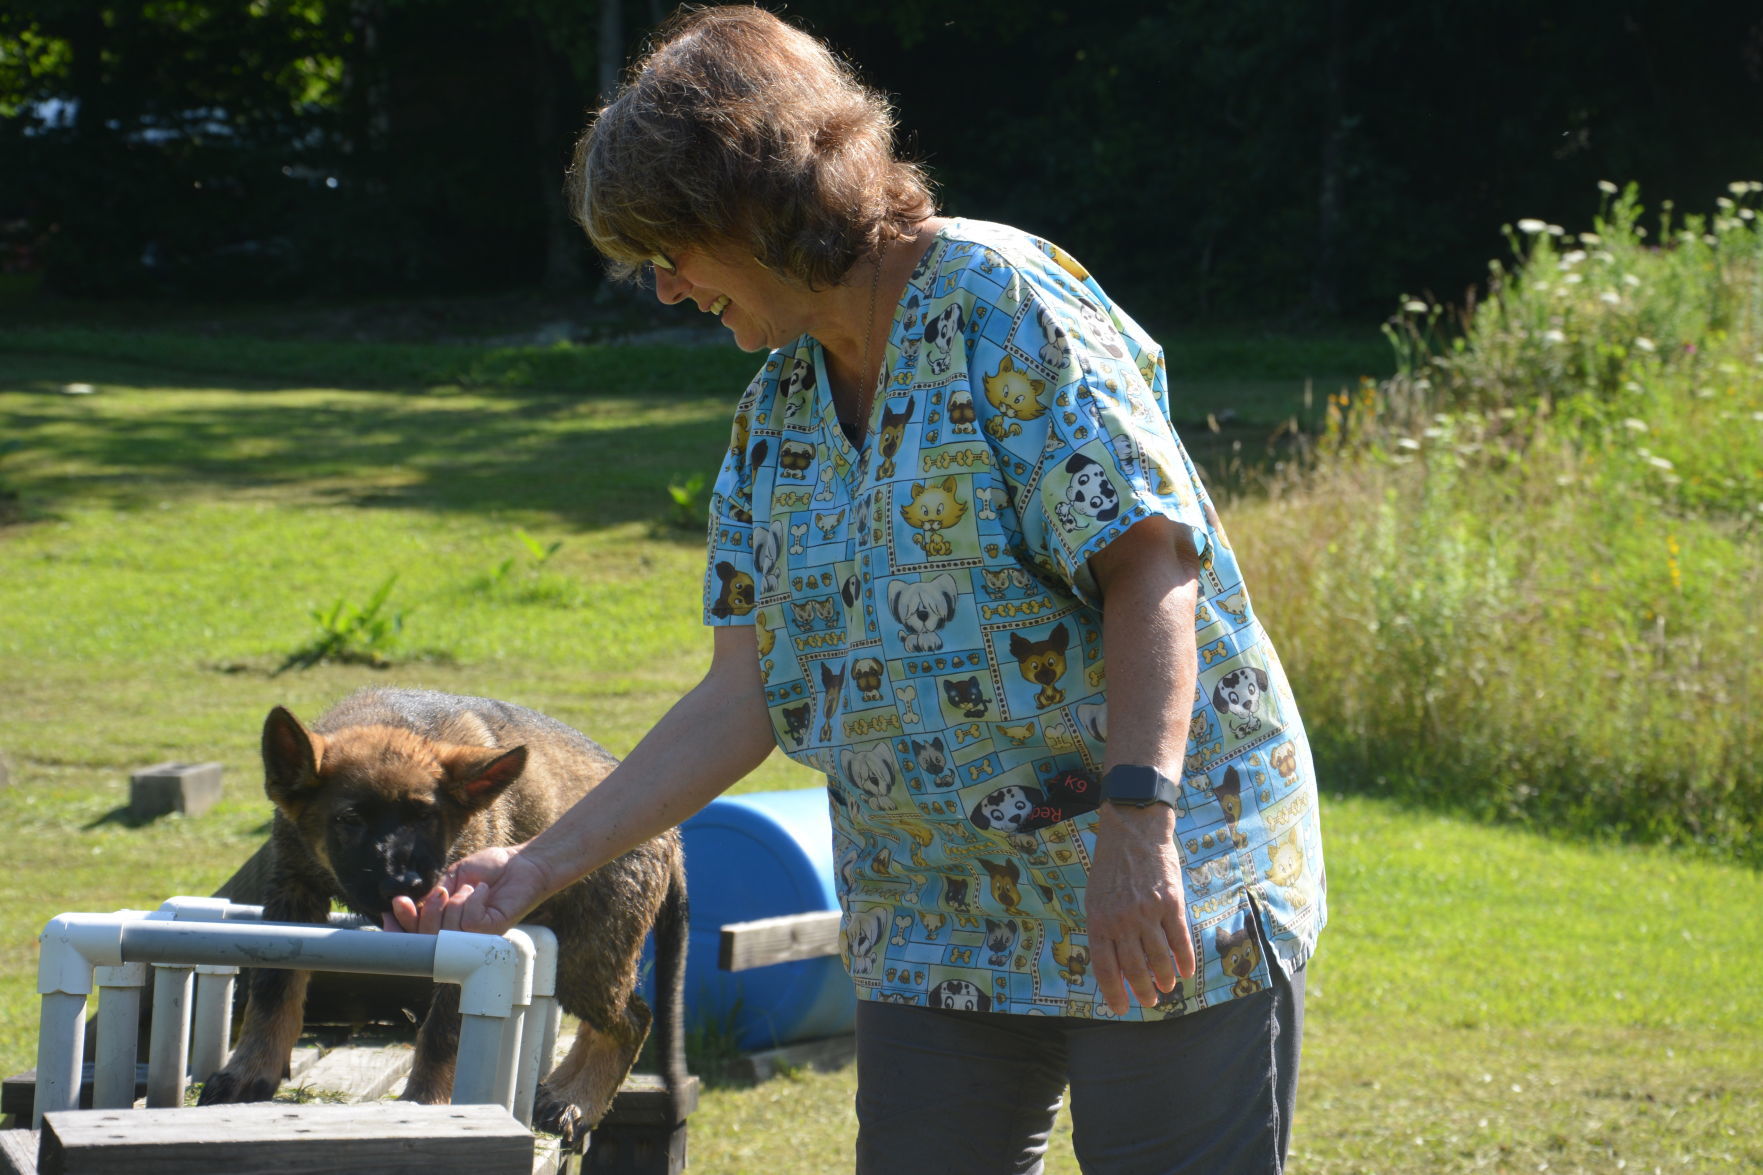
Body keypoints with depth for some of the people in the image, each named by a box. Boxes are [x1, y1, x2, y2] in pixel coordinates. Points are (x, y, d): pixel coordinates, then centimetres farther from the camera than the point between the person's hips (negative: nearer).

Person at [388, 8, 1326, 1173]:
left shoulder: (1004, 303, -11)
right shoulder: (779, 408, 12)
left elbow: (1151, 566, -19)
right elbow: (744, 698, 11)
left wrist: (1136, 824, -29)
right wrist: (543, 866, 5)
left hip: (1161, 901, -7)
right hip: (936, 934, 7)